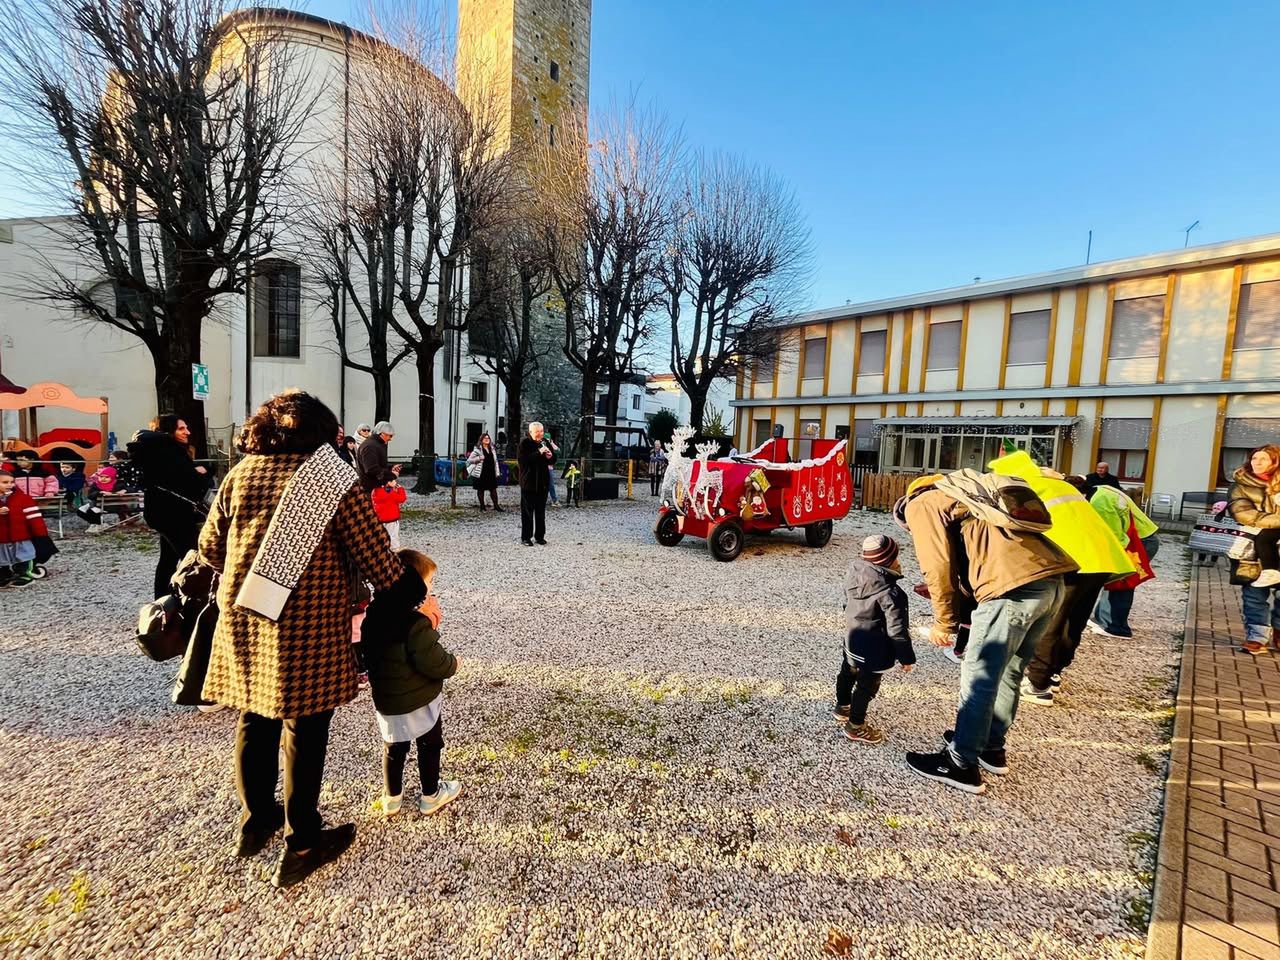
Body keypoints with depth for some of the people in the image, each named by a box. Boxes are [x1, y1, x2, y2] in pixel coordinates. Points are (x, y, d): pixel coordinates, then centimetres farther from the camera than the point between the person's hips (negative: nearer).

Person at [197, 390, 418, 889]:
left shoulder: (241, 472, 3)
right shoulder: (335, 479, -12)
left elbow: (210, 546, 10)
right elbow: (374, 555, -13)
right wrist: (412, 592, 0)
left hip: (243, 617, 6)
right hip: (307, 624, -5)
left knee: (255, 718, 22)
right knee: (304, 727, 8)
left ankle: (255, 821, 41)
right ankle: (300, 845, 23)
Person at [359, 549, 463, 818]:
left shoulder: (372, 614, -6)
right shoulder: (416, 623, -29)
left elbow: (366, 653, 8)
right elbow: (434, 663, -28)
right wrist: (453, 664, -6)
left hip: (384, 698, 6)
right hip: (419, 700, -6)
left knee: (393, 747, 23)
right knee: (430, 745, 16)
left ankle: (392, 798, 36)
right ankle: (431, 796, 31)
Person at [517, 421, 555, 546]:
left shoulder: (545, 442, 8)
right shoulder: (524, 442, -8)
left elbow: (553, 461, 14)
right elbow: (521, 459, -20)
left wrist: (550, 456, -10)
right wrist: (538, 453, -25)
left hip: (543, 482, 5)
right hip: (528, 482, -5)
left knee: (541, 512, 10)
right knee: (527, 512, 2)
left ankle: (540, 536, 20)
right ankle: (526, 537, 9)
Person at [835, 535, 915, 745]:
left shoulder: (854, 572, -9)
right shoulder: (889, 592, -30)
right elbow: (896, 630, -23)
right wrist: (907, 657, -9)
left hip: (852, 639, 8)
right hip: (874, 650, -7)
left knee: (847, 673, 26)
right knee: (867, 686, 11)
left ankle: (842, 707, 49)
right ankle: (856, 727, 28)